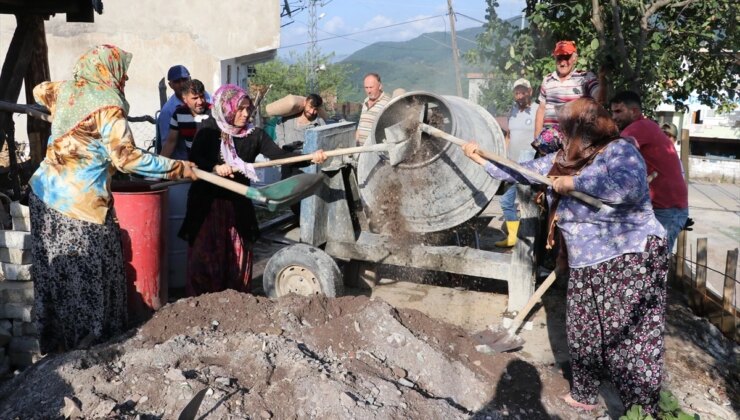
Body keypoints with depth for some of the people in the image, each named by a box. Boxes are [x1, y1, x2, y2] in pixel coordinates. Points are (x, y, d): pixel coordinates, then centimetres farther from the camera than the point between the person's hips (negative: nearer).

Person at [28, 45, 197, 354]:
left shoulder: (67, 91, 9)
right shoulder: (107, 106, -13)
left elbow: (39, 91, 32)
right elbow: (127, 158, -17)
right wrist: (178, 168, -13)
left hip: (45, 191, 8)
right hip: (79, 203, -8)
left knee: (55, 272, 14)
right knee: (89, 275, 3)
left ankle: (55, 340, 24)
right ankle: (86, 340, 13)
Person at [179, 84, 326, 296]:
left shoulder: (255, 134, -2)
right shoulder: (209, 129, -6)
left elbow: (279, 155, -11)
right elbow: (194, 159, -13)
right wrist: (215, 167, -32)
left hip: (238, 204, 3)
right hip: (207, 203, -3)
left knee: (239, 256, 8)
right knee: (205, 256, 1)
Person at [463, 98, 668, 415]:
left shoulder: (619, 150, -16)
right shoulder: (561, 160, 6)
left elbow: (629, 187, -37)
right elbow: (522, 172, 19)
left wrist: (573, 182, -26)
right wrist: (480, 159, 24)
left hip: (629, 262, -8)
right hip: (586, 266, 8)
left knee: (630, 342, -4)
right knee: (582, 335, 18)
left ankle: (642, 409, 11)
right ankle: (583, 395, 38)